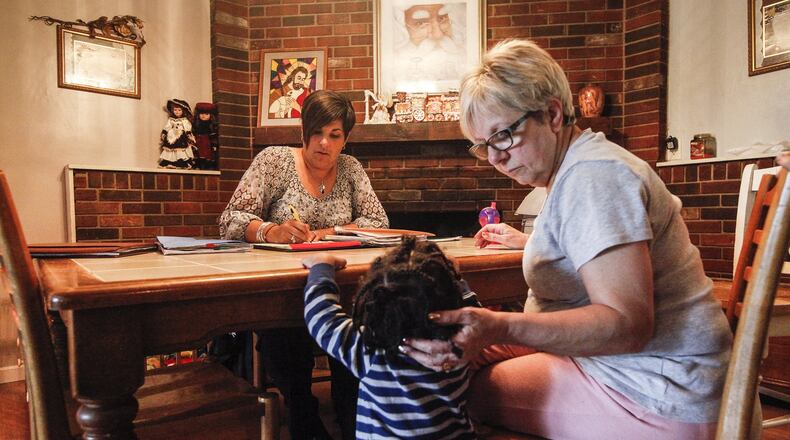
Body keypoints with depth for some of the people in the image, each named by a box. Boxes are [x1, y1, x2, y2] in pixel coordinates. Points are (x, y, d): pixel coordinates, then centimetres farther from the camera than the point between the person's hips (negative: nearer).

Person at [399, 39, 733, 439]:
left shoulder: (592, 174, -22)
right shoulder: (574, 167, 10)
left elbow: (628, 324, -30)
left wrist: (501, 328, -39)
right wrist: (527, 242, 33)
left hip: (657, 401, -10)